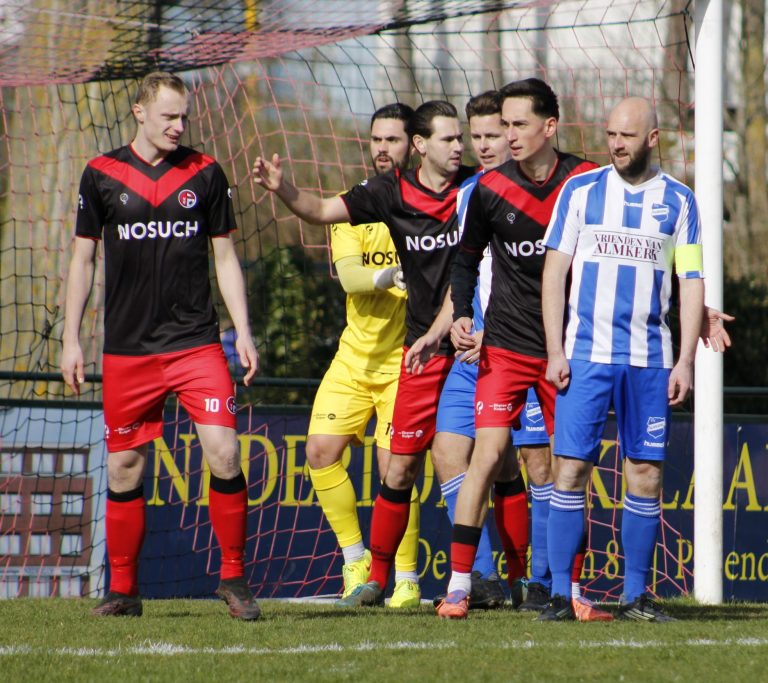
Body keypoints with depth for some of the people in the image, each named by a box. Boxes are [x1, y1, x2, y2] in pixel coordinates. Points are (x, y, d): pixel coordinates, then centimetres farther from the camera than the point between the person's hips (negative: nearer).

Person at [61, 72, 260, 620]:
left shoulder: (205, 174, 5)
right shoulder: (101, 175, 3)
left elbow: (225, 256, 10)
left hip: (196, 342, 0)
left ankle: (234, 577, -1)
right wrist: (71, 338, 6)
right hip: (127, 349, 0)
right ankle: (123, 590, 16)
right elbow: (83, 258, 10)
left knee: (224, 452, -13)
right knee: (123, 467, 4)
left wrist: (243, 331, 3)